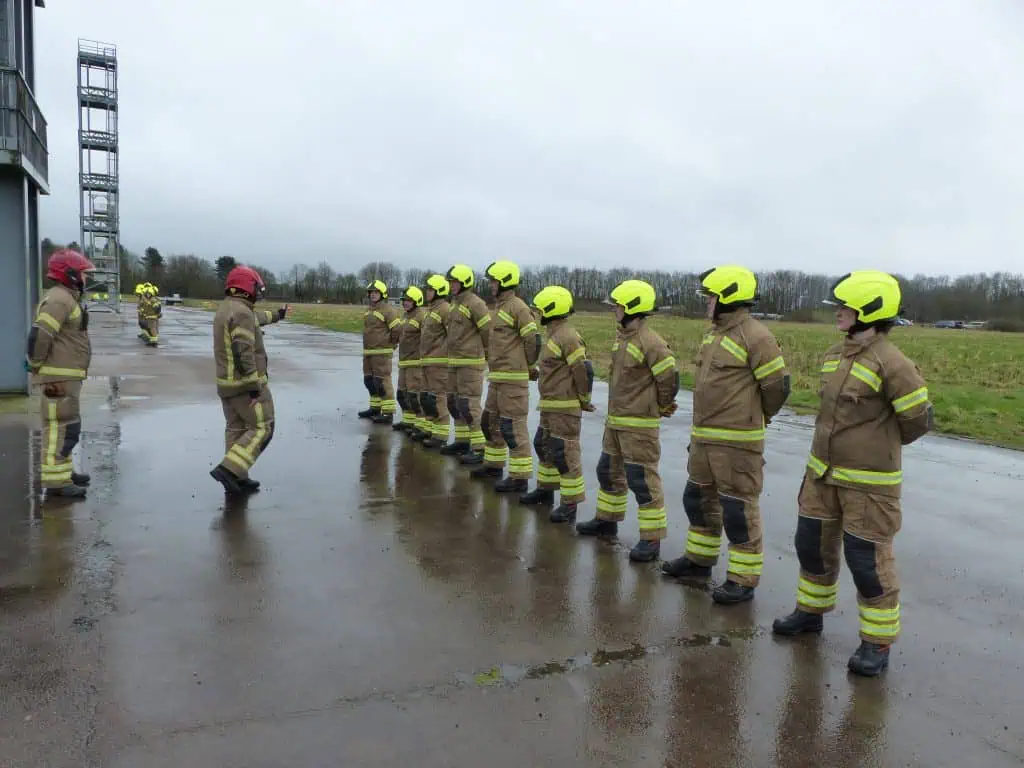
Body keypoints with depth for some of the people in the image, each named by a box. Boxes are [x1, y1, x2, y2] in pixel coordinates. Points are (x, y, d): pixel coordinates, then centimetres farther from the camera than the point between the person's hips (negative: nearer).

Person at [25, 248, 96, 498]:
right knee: (61, 427, -8)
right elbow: (39, 335, -24)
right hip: (58, 377, -11)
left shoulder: (68, 298, 17)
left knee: (67, 426, 19)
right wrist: (36, 365, -14)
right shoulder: (59, 299, -16)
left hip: (68, 376, 11)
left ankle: (64, 470, 31)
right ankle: (55, 480, -5)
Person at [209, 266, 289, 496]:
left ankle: (237, 479, 18)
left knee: (236, 429, 14)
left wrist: (276, 316, 49)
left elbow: (254, 318, 34)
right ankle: (228, 469, -12)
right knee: (262, 429, -3)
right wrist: (254, 387, -25)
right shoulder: (241, 311, -19)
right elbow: (244, 353, -26)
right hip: (246, 384, -10)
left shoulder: (225, 308, 13)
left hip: (227, 382, 10)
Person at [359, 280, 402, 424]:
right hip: (368, 352, 9)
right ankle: (375, 408, 28)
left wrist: (390, 344, -6)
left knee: (382, 382, -10)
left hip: (382, 352, -9)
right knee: (370, 381, 16)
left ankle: (388, 413, -8)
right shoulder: (369, 311, 16)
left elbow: (397, 329, -18)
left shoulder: (388, 310, -12)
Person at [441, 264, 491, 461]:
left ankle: (479, 448, -5)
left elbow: (488, 330, -14)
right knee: (454, 403, 14)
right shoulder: (456, 303, 15)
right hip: (454, 362, 10)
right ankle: (462, 441, 25)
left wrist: (488, 354, -1)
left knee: (469, 405, -10)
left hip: (471, 363, -10)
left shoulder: (474, 303, -14)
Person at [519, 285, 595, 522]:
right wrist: (536, 372, 20)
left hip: (566, 408, -11)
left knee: (564, 453, -6)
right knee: (544, 446, 21)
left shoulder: (568, 337, -19)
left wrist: (584, 401, -12)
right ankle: (546, 489, 36)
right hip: (550, 406, 11)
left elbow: (584, 371, -20)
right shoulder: (555, 335, 14)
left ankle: (570, 504, 2)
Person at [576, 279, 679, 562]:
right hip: (615, 420, 10)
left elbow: (670, 378, -17)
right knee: (609, 472, 20)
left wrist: (661, 408, -3)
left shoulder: (650, 342, -19)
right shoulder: (621, 337, 9)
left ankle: (651, 539, 5)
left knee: (643, 480, -4)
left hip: (640, 425, -9)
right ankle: (607, 520, 38)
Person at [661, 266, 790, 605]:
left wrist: (757, 418, 2)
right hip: (703, 436, 10)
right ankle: (699, 559, 36)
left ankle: (743, 579, 10)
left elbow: (778, 385, -13)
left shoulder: (755, 336, -16)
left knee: (738, 508, -1)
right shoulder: (715, 333, 13)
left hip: (737, 441, -10)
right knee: (699, 498, 20)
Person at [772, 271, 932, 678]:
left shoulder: (891, 364, -19)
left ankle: (877, 642, 20)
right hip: (823, 473, 8)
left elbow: (918, 420, -11)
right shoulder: (835, 355, 4)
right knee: (812, 544, 18)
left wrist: (878, 448, 3)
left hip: (869, 483, -7)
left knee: (868, 560, 3)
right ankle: (811, 611, 39)